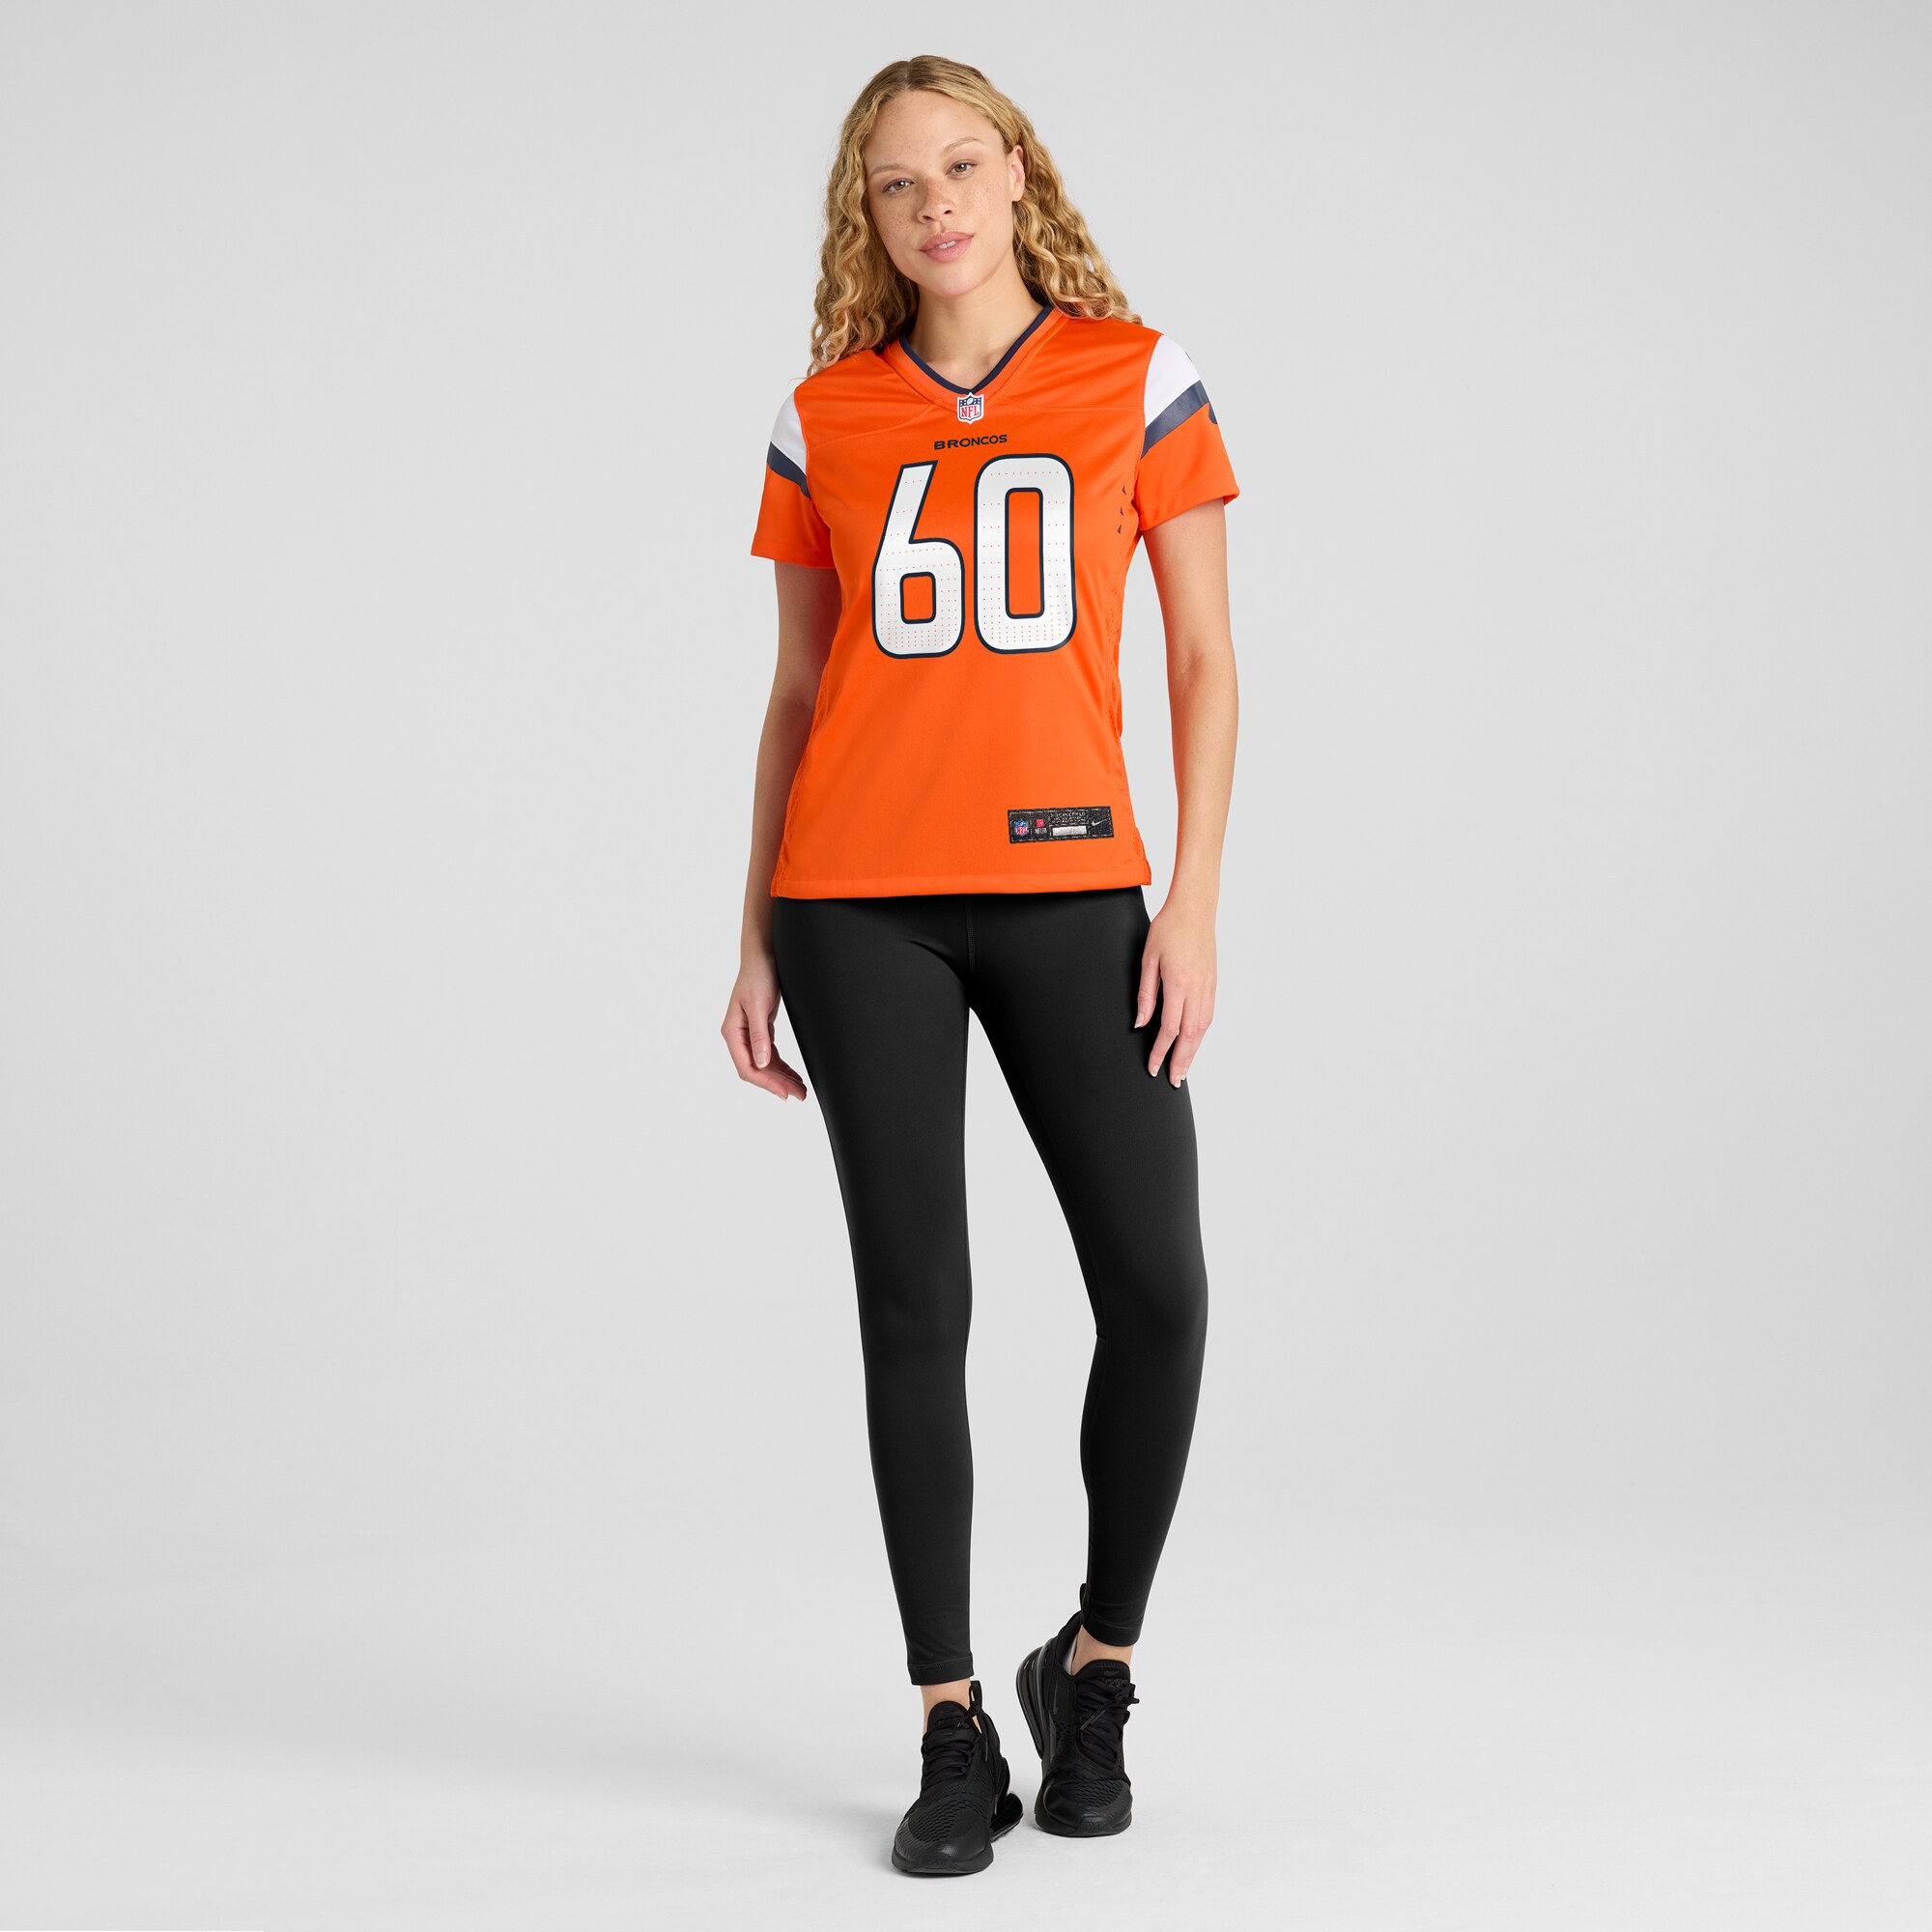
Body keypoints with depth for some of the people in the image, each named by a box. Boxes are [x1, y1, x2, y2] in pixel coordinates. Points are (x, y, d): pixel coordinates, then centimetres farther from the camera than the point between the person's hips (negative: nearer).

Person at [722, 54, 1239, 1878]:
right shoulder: (827, 416, 9)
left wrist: (1193, 901, -5)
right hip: (858, 901, 1)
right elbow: (796, 687, 13)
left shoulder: (1135, 378, 5)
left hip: (1066, 887, -1)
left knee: (1157, 1290, -7)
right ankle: (953, 1735, 11)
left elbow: (1205, 656, 4)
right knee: (914, 1305, 0)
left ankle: (1096, 1667, 18)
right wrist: (754, 939, 8)